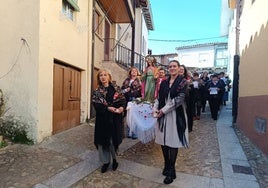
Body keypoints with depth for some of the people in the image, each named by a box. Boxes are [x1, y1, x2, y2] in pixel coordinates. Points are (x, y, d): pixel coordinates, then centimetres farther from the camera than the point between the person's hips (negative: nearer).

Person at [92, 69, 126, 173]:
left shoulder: (116, 88, 5)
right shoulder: (97, 91, 3)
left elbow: (123, 100, 1)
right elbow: (96, 104, -9)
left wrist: (121, 107, -20)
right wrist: (108, 108, -22)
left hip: (115, 118, 0)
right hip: (103, 119, 0)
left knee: (114, 139, 5)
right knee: (103, 140, 5)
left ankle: (114, 159, 31)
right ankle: (105, 161, 24)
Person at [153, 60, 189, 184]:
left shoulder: (182, 81, -2)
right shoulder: (164, 83, 13)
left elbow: (179, 98, -12)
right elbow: (159, 98, 12)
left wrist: (163, 110, -14)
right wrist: (155, 109, -7)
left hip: (175, 115, -5)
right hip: (163, 115, 5)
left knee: (173, 142, -1)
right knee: (163, 141, 9)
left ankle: (171, 171, 14)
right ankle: (167, 166, 30)